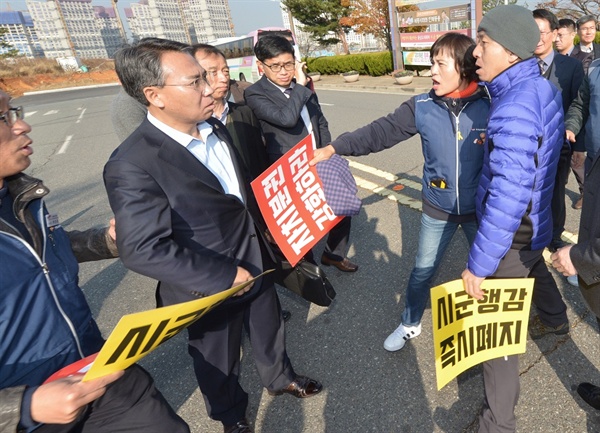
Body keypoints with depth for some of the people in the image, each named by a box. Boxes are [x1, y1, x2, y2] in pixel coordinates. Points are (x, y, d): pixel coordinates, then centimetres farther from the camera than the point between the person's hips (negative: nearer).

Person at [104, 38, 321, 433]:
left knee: (270, 333, 29)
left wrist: (266, 232, 6)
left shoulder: (216, 129, -2)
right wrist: (225, 276, -26)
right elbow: (143, 249, -30)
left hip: (256, 264, 7)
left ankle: (281, 378, 60)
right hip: (211, 290, -6)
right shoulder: (132, 165, -27)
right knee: (220, 364, 22)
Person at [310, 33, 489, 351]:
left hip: (479, 208, 0)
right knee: (422, 271, 14)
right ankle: (410, 325, 39)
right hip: (437, 208, 1)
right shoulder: (422, 107, -10)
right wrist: (333, 148, -20)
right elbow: (381, 131, -13)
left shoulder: (488, 106, -13)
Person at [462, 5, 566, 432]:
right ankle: (555, 320, 68)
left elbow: (508, 197, -32)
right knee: (535, 271, 36)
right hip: (535, 222, 10)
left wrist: (479, 263, -27)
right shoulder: (544, 87, 1)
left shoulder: (516, 108, -28)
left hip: (511, 234, -10)